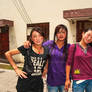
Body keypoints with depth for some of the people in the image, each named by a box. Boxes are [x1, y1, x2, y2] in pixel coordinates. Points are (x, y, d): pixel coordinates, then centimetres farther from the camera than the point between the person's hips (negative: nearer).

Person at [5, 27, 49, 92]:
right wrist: (16, 68, -8)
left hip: (38, 83, 3)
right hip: (25, 83, -3)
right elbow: (8, 54, -5)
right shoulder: (27, 48, -10)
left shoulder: (46, 51, -1)